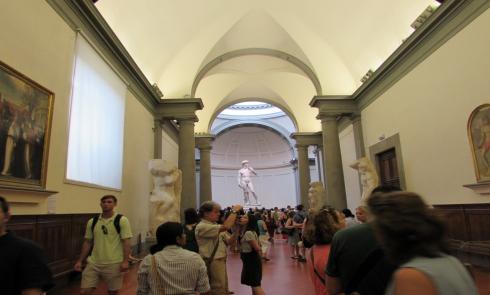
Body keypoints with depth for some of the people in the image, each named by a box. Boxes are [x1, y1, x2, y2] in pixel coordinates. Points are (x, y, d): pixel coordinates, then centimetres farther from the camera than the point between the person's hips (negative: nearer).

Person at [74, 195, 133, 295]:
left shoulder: (122, 220, -8)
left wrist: (125, 261, -17)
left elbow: (126, 242, -11)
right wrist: (80, 261, 9)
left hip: (113, 264, -3)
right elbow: (87, 242, 12)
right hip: (93, 263, 4)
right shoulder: (92, 221, 5)